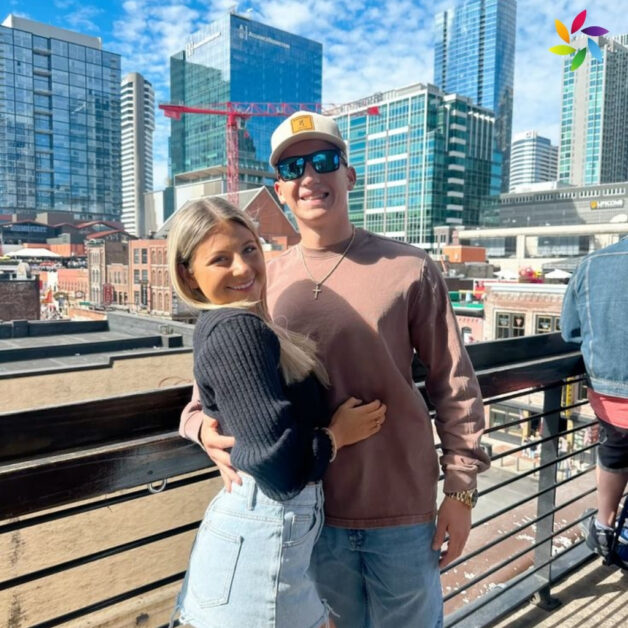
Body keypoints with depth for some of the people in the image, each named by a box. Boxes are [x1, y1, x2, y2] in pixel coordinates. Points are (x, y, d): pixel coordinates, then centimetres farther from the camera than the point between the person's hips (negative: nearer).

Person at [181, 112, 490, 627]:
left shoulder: (408, 269, -8)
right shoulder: (262, 283, -1)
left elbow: (454, 386, -4)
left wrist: (461, 490, -4)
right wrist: (204, 426, -15)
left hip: (402, 511, -1)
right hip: (310, 512, 2)